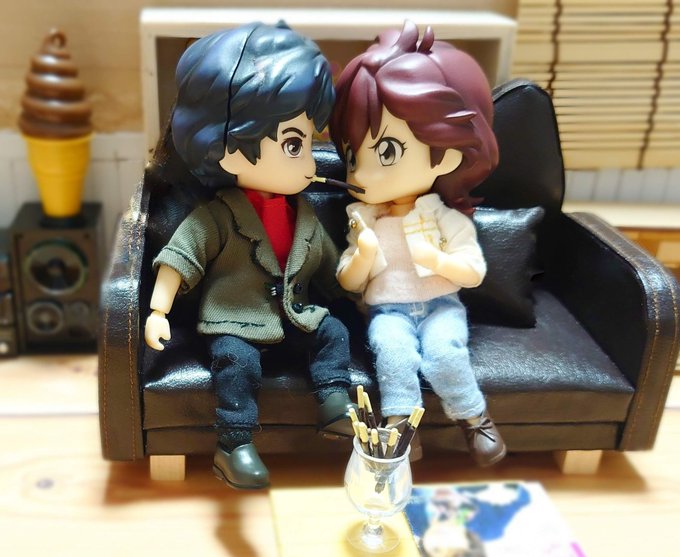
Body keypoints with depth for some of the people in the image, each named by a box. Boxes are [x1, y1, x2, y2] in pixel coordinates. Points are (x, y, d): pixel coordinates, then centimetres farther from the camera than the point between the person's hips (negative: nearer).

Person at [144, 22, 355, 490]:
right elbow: (179, 258, -13)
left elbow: (329, 265, 17)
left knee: (334, 332, -8)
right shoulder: (215, 218, -11)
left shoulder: (306, 215, 6)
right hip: (236, 324, -5)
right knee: (237, 360, -26)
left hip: (296, 318, 6)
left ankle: (335, 408, -2)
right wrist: (159, 311, -20)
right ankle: (234, 447, -18)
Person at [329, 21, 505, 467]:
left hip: (440, 304, -1)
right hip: (388, 309, 1)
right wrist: (363, 254, -15)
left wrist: (438, 260, -21)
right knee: (393, 349, -29)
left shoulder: (447, 217, -2)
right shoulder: (364, 220, 5)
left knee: (444, 351, -28)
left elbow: (475, 272, -3)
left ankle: (476, 419, -8)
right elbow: (349, 283, 6)